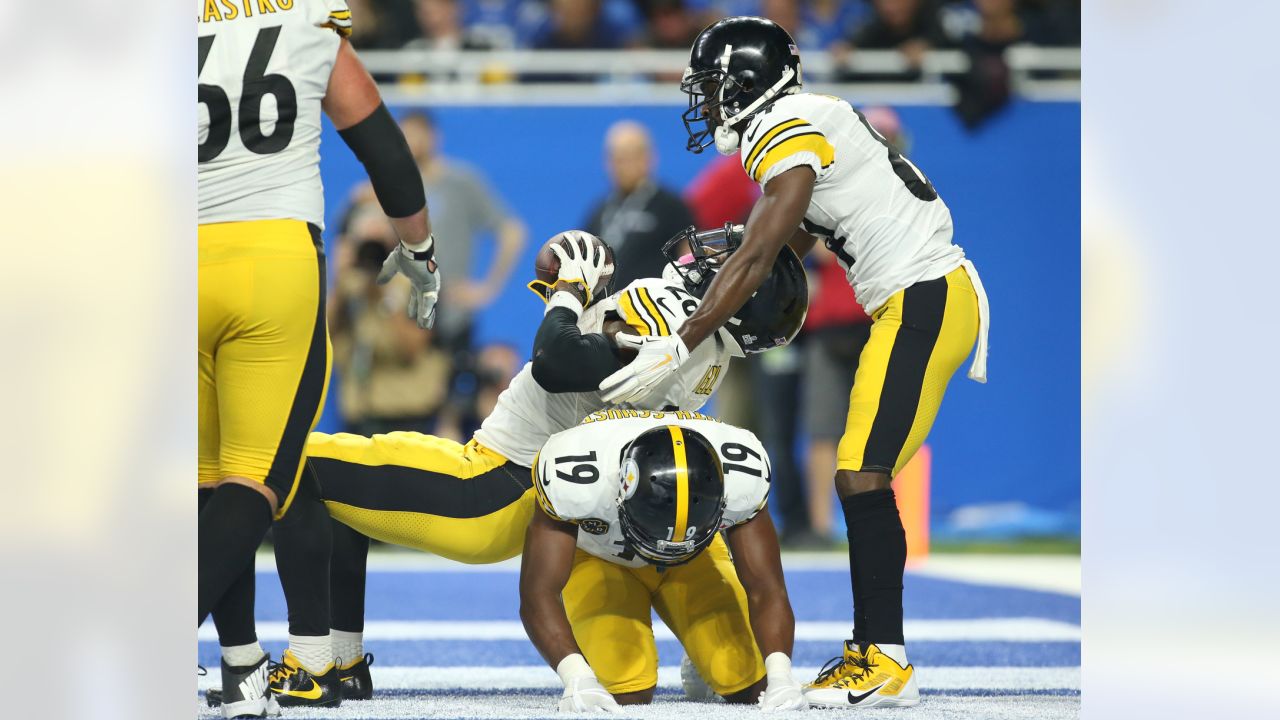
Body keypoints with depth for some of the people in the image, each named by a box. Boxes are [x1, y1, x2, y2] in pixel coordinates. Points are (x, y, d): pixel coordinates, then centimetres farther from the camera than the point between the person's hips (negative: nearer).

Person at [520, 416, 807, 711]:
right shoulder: (572, 477, -42)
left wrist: (779, 675, -45)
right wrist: (577, 678, -55)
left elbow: (766, 592, -28)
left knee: (749, 685, -13)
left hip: (696, 563, 2)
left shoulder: (742, 475, -35)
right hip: (598, 560, -2)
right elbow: (538, 595, -39)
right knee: (627, 692, -22)